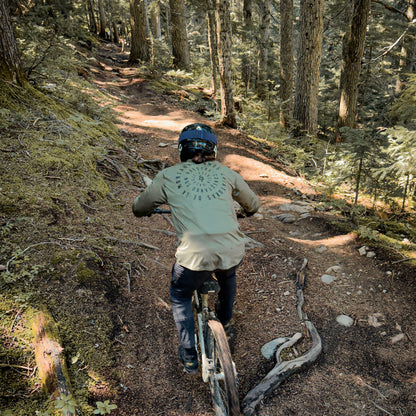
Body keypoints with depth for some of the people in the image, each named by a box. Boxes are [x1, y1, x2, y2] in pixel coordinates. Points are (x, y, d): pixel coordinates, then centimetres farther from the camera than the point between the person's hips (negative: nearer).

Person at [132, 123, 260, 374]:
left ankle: (190, 356, 29)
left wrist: (144, 211, 45)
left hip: (195, 256, -2)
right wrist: (246, 211, 49)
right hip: (232, 251, 3)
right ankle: (225, 321, 59)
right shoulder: (226, 173, 12)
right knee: (227, 277, 38)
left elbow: (140, 208, 21)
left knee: (180, 297, 27)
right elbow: (253, 204, 26)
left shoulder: (168, 176, 8)